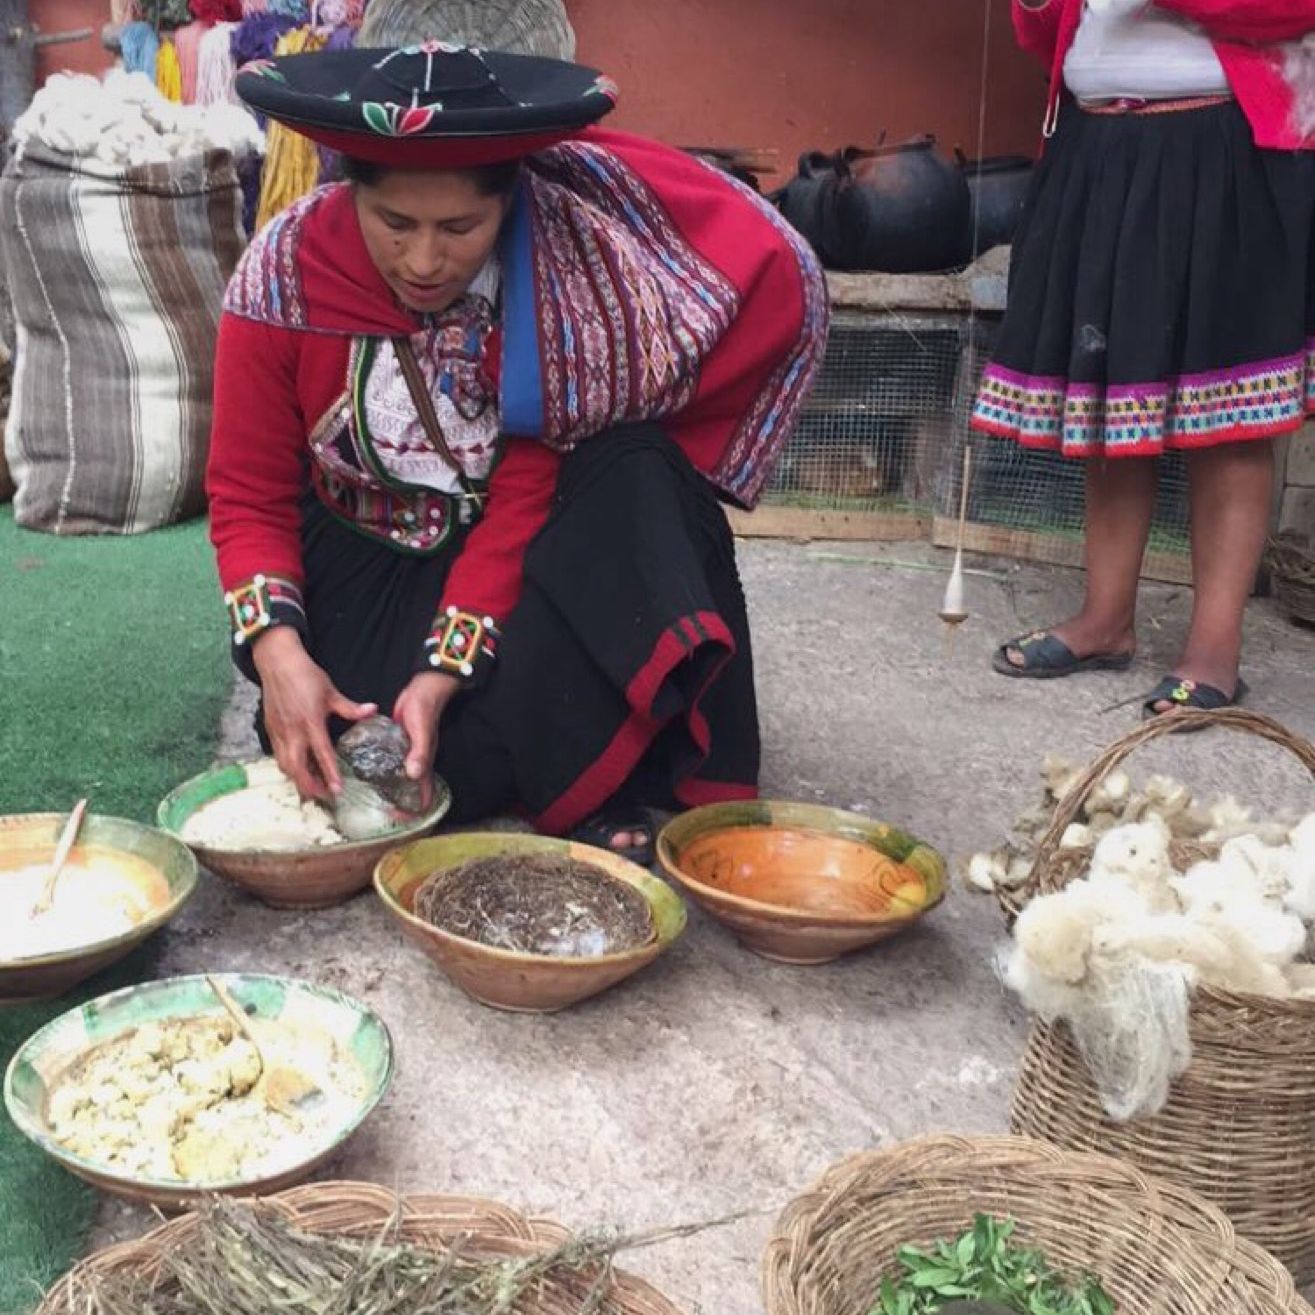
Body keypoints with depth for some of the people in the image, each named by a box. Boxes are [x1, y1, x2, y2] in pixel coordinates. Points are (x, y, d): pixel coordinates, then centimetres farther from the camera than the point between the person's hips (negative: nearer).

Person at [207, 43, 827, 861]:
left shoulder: (553, 273, -21)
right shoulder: (285, 272, -19)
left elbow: (523, 501, -19)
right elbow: (248, 497, -11)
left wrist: (445, 671, -30)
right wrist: (277, 649, -29)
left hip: (511, 560, 1)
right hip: (361, 567, 0)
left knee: (639, 475, -29)